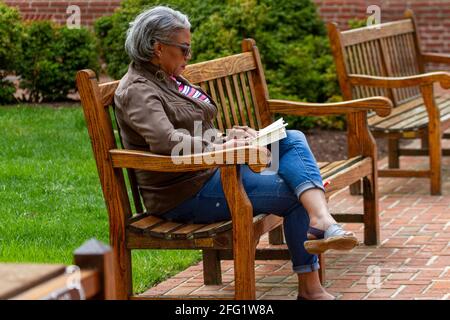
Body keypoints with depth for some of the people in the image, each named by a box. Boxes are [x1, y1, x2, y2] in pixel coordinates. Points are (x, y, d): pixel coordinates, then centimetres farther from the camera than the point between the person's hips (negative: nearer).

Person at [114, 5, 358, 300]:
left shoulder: (167, 81, 17)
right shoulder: (138, 91, -15)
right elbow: (166, 141, -31)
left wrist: (227, 136, 3)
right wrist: (221, 148, -20)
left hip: (209, 171, 10)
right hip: (187, 193, -10)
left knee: (293, 140, -6)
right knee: (294, 195, -11)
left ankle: (320, 219, -28)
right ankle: (309, 288, -3)